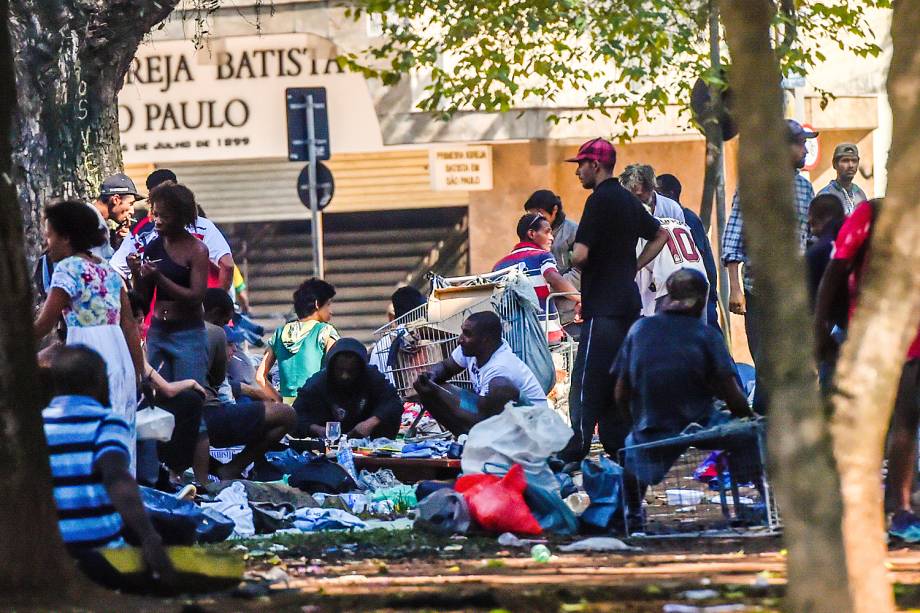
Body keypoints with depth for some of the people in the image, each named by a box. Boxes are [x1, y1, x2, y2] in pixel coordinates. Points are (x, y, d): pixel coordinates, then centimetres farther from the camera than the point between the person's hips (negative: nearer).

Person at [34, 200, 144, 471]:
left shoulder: (68, 269, -6)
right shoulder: (109, 270, 16)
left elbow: (43, 326, -9)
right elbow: (130, 326, 14)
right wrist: (139, 373, 18)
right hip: (119, 354, 8)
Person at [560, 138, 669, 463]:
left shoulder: (600, 200, -13)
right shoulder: (629, 200, 14)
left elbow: (580, 255, -19)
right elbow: (660, 235, 28)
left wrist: (578, 264, 3)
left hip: (602, 305, -9)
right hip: (628, 300, 9)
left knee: (586, 381, -10)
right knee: (618, 379, 12)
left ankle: (576, 450, -14)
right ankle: (619, 445, 12)